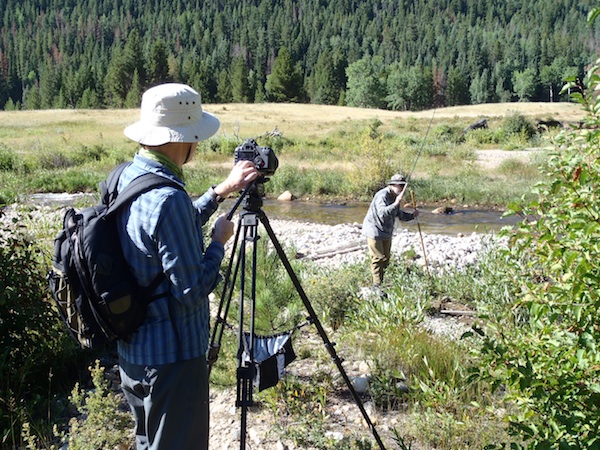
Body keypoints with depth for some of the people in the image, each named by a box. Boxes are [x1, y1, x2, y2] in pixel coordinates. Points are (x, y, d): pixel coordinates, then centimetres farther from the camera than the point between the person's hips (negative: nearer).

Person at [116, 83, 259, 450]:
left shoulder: (124, 178, 2)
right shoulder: (168, 199, -27)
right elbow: (192, 290, -24)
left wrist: (221, 191, 13)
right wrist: (219, 241, -9)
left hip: (132, 349, 9)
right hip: (171, 357, -9)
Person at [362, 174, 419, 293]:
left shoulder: (395, 197, 8)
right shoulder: (382, 196, -23)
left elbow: (399, 215, 18)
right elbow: (382, 213, -38)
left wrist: (411, 215, 2)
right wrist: (396, 204, -43)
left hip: (386, 232, 9)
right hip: (374, 231, -9)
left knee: (386, 258, 13)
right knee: (378, 259, -9)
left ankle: (382, 282, 24)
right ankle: (376, 285, -3)